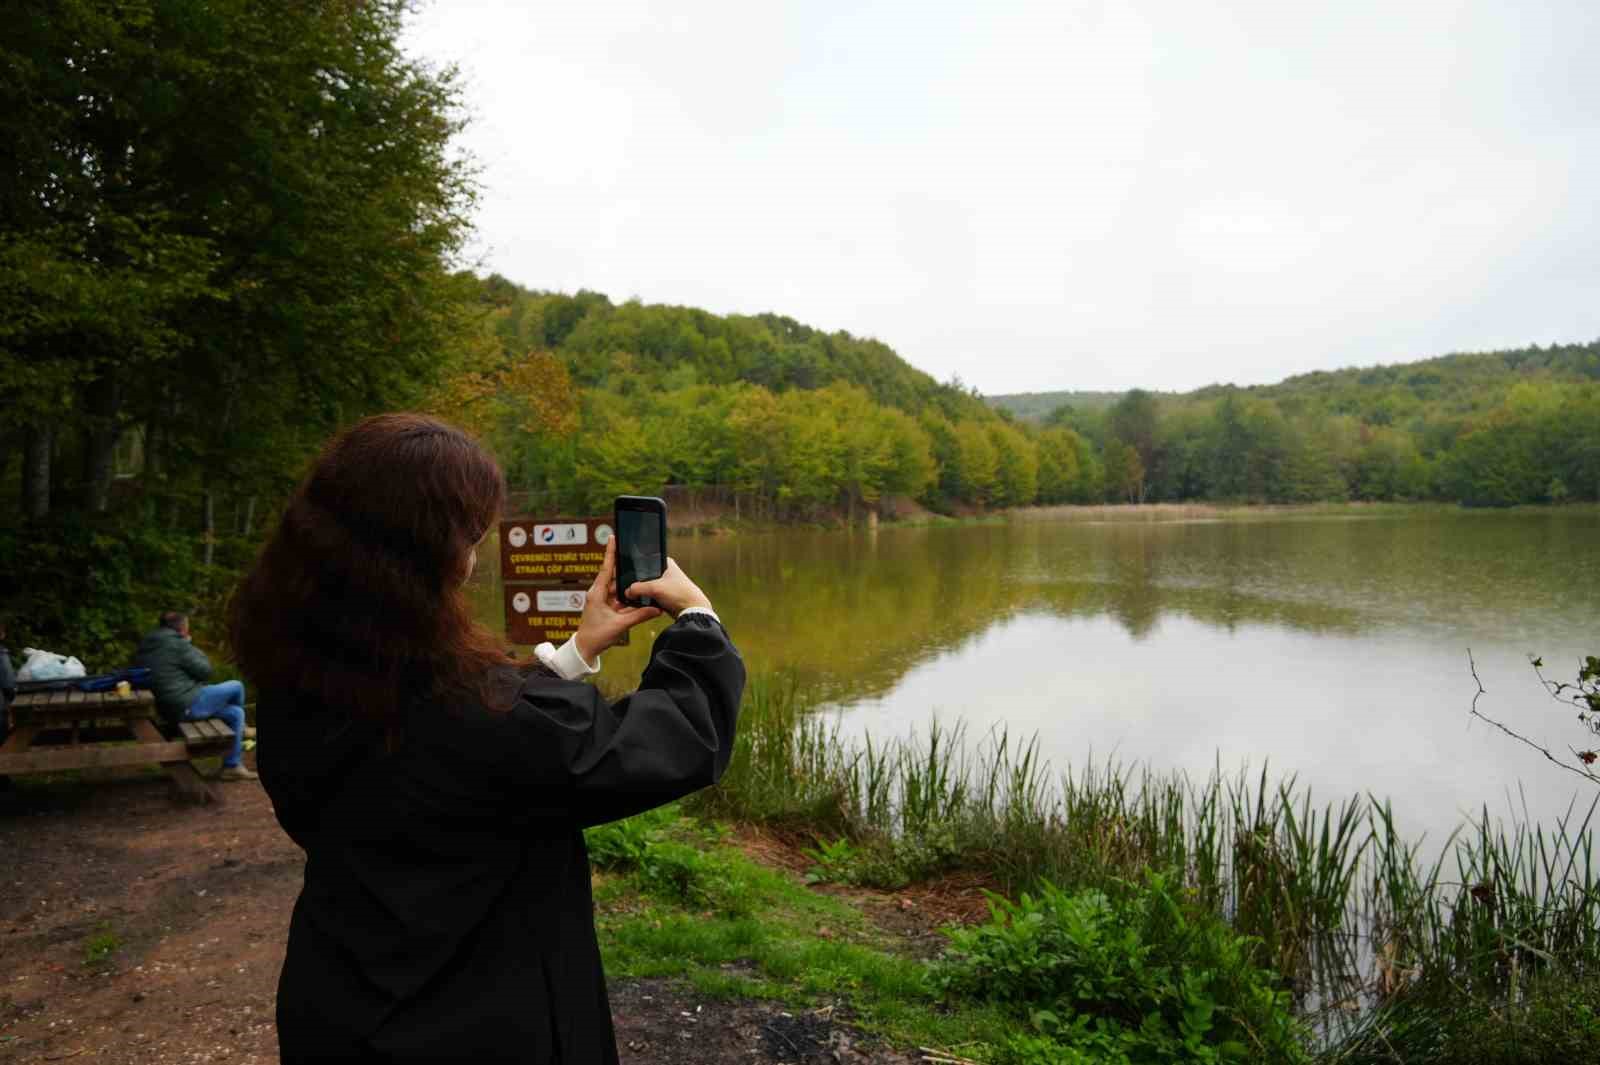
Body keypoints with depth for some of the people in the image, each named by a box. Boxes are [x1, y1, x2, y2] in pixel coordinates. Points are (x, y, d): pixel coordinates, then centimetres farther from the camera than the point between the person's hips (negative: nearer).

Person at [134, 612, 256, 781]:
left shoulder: (146, 646, 12)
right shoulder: (177, 645, -17)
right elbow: (205, 670, -10)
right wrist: (195, 650, 4)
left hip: (171, 710, 10)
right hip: (189, 705, -10)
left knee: (235, 713, 15)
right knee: (236, 687, 4)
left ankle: (232, 766, 17)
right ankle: (241, 730, 25)